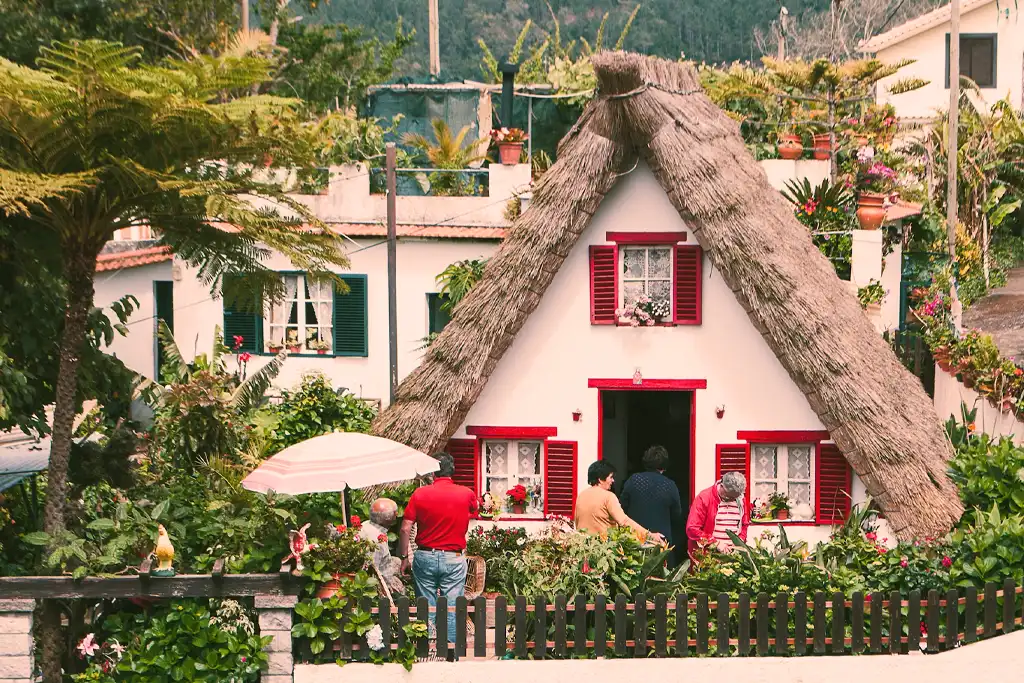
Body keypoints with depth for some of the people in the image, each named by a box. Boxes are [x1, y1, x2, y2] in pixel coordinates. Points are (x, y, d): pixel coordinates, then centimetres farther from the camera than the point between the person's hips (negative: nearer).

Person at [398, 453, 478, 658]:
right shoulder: (466, 494, -2)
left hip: (425, 556, 1)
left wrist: (404, 558, 4)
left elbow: (405, 529, -5)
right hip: (454, 558, 0)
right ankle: (451, 651, 5)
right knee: (452, 609, 4)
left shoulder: (420, 494, -5)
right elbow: (476, 508, 22)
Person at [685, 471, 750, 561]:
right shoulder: (704, 498, -10)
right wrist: (716, 543, -18)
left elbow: (744, 525, 18)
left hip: (733, 555, 4)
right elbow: (692, 529, -14)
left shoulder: (740, 499, 5)